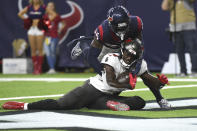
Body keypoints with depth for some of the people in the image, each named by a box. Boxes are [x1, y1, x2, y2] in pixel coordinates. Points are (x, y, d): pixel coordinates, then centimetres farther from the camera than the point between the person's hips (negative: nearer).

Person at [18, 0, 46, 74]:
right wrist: (26, 20, 7)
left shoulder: (43, 8, -1)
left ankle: (39, 68, 0)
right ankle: (35, 68, 8)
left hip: (39, 30, -3)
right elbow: (20, 14, 19)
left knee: (40, 49, -3)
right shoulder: (29, 8, 8)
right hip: (31, 29, 3)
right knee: (33, 50, 3)